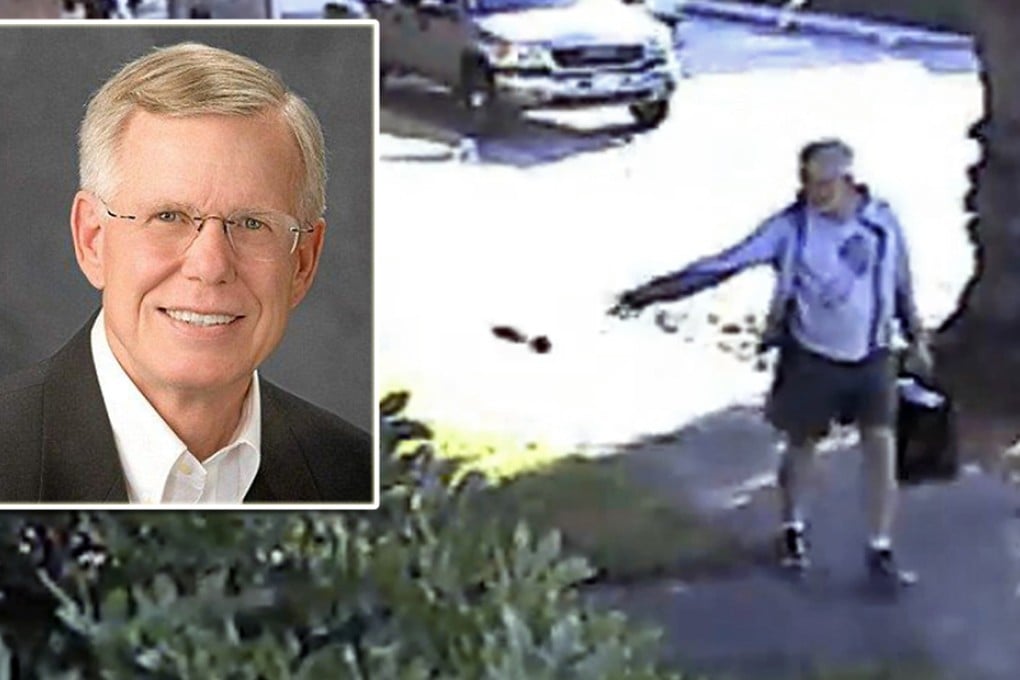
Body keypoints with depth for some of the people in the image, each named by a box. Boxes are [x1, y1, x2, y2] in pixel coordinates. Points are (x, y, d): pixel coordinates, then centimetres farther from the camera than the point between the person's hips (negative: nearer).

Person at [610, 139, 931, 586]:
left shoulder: (881, 220, -10)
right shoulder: (792, 226, -16)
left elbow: (901, 282, 6)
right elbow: (726, 263, -19)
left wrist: (915, 339, 13)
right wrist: (656, 290, -25)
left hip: (873, 356, 1)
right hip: (811, 356, -1)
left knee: (881, 445, -2)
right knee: (801, 443, 11)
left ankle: (880, 551, 11)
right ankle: (792, 531, 36)